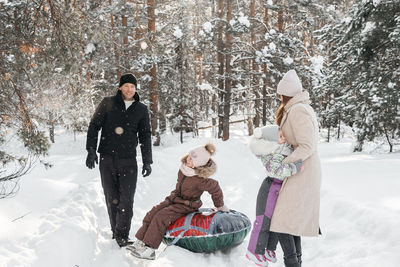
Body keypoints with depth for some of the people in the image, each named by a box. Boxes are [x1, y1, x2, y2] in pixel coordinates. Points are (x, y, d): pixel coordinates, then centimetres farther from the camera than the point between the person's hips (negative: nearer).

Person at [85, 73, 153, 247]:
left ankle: (122, 235, 0)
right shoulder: (107, 104, 5)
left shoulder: (141, 110, 9)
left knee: (127, 199, -7)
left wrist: (147, 161, 7)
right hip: (107, 159, 0)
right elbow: (94, 126, 6)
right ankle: (115, 231, 18)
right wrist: (91, 150, -3)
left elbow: (145, 136, 12)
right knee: (112, 197, 5)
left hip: (128, 161, 0)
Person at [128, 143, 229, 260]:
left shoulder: (201, 179, -29)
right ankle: (140, 241, -3)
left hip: (187, 205, -8)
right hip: (175, 198, 8)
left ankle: (149, 249, -22)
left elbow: (215, 189, -15)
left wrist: (220, 206, -1)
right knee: (152, 213, -7)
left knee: (161, 217, -23)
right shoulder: (184, 167, -6)